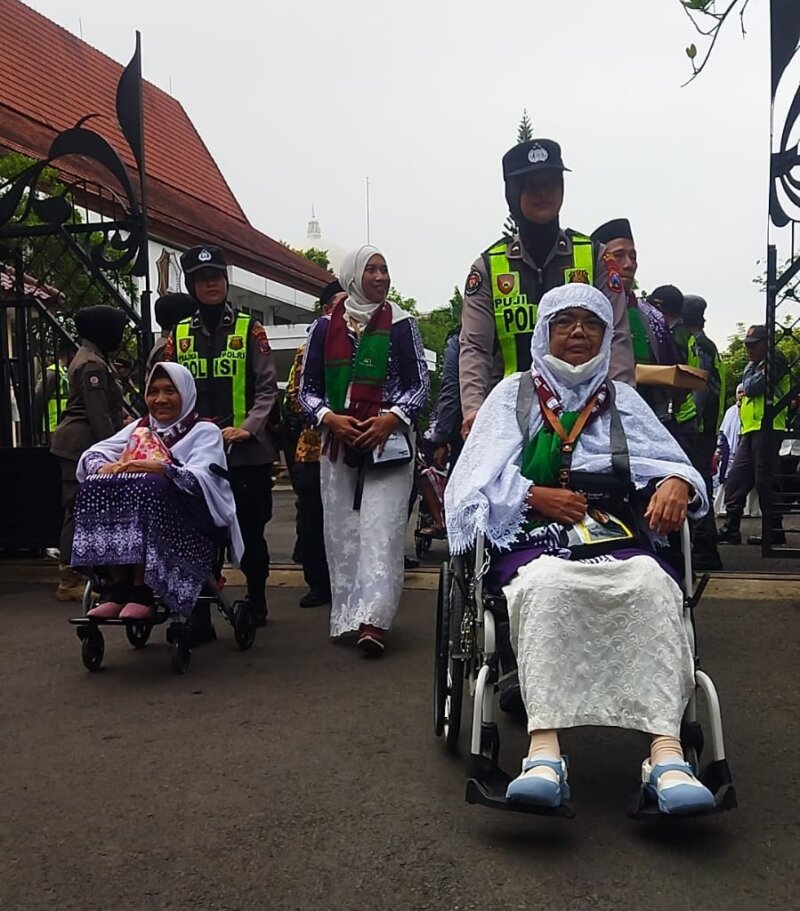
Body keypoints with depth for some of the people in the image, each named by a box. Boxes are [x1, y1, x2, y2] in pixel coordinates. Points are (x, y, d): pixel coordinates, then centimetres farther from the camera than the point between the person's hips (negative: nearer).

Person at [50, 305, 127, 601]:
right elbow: (99, 416, -19)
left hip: (79, 446, 11)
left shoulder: (91, 358, 18)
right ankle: (70, 582, -1)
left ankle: (72, 576, 19)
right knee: (80, 510, -6)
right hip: (82, 446, -11)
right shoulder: (93, 365, -15)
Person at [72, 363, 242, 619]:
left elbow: (201, 480, -13)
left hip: (189, 521, -5)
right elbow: (91, 455, 10)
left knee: (148, 487, -33)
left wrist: (158, 468, -26)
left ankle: (142, 591, -30)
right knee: (96, 487, -21)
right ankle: (117, 588, -22)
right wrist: (104, 469, -13)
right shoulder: (139, 427, 20)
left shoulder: (205, 431, 5)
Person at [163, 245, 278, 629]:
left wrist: (248, 428, -16)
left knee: (251, 531, 8)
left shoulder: (249, 329, 3)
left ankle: (256, 602, 26)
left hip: (247, 451, -2)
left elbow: (267, 388, -3)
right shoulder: (179, 334, 10)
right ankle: (198, 613, 10)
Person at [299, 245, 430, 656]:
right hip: (337, 443, 3)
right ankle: (346, 616, 14)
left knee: (381, 529, -10)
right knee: (341, 530, 5)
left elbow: (419, 384, 4)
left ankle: (372, 619, -14)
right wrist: (328, 418, -9)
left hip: (388, 441, -2)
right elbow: (307, 388, 10)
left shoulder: (401, 324, 4)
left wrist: (391, 418, -13)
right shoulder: (325, 326, 9)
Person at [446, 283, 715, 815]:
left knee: (652, 584, -34)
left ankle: (667, 755, -41)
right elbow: (477, 480, 8)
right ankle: (544, 753, -44)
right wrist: (537, 495, -9)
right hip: (536, 537, -1)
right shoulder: (514, 395, 19)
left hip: (619, 537, 2)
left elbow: (675, 463, 16)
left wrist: (677, 483, -9)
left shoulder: (623, 400, 25)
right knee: (547, 585, -38)